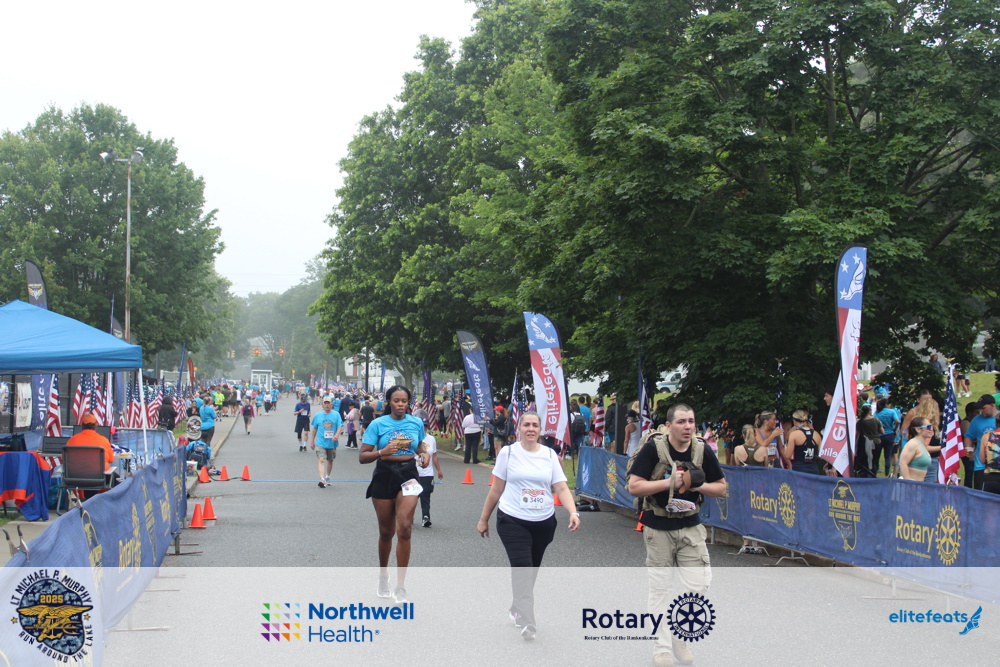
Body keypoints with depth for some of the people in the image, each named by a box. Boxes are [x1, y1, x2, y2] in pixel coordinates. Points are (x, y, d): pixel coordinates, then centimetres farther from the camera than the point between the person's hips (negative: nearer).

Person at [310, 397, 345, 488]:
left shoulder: (336, 415, 2)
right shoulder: (318, 415, 5)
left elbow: (340, 426, -4)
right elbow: (314, 429, 11)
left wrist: (336, 435, -22)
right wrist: (312, 441, 10)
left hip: (332, 442, 1)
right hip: (321, 442, -1)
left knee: (330, 460, 16)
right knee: (321, 460, -17)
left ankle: (327, 477, 36)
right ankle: (322, 479, -27)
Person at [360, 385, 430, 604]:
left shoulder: (416, 423, 4)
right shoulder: (378, 424, -4)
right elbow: (362, 456, -6)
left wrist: (425, 455, -3)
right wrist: (382, 452, -23)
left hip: (407, 476, 0)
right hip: (384, 477, 0)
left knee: (404, 528, -14)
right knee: (386, 532, 11)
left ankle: (401, 587, -9)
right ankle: (383, 577, 35)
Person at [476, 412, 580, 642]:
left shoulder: (549, 455, 4)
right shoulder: (508, 452, -1)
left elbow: (561, 488, -2)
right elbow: (496, 489, 5)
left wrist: (573, 513, -18)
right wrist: (484, 519, 8)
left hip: (544, 523, 3)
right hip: (512, 521, -3)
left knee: (532, 570, 14)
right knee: (522, 569, -16)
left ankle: (516, 609, 37)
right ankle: (527, 623, -16)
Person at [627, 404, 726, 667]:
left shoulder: (703, 451, -3)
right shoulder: (653, 448, -13)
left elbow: (721, 487, 6)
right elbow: (634, 486, -16)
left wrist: (699, 486, -14)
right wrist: (670, 482, -22)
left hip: (690, 527, 3)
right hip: (658, 529, -3)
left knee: (699, 585, -4)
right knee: (660, 590, 6)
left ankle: (680, 635, 20)